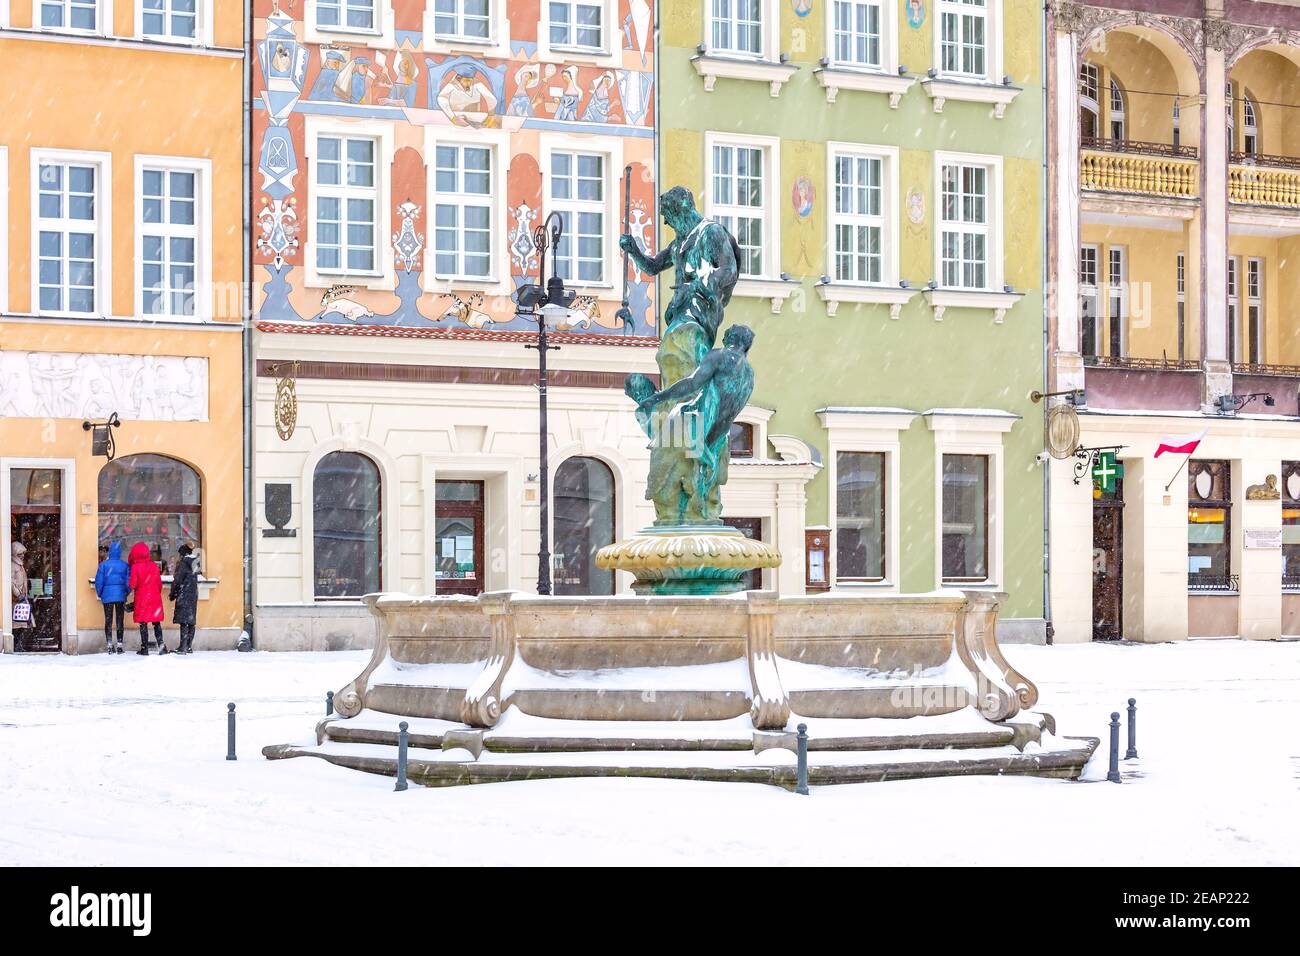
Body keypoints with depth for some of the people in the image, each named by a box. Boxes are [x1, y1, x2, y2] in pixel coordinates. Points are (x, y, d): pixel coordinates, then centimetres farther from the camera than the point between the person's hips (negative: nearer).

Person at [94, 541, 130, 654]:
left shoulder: (104, 564, -6)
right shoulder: (125, 565, -2)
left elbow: (99, 581, -5)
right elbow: (129, 582, 0)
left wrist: (99, 594, 7)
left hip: (107, 595, -1)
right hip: (121, 596, 1)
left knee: (108, 620, 5)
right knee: (120, 620, 5)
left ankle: (109, 645, 2)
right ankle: (119, 644, 4)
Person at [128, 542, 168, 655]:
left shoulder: (135, 567, -11)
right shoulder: (154, 566, 1)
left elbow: (133, 585, -13)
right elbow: (160, 583, 5)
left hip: (141, 599, -3)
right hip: (155, 598, 3)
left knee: (143, 624, 2)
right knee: (157, 623, 9)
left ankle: (144, 648, 2)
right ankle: (161, 645, -1)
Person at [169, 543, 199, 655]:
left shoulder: (183, 564, -10)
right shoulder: (194, 565, 13)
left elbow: (177, 581, -11)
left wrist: (172, 595, 1)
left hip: (184, 596, -8)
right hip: (194, 595, 8)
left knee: (184, 622, -10)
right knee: (191, 622, 10)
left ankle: (183, 647, -14)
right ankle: (189, 646, 12)